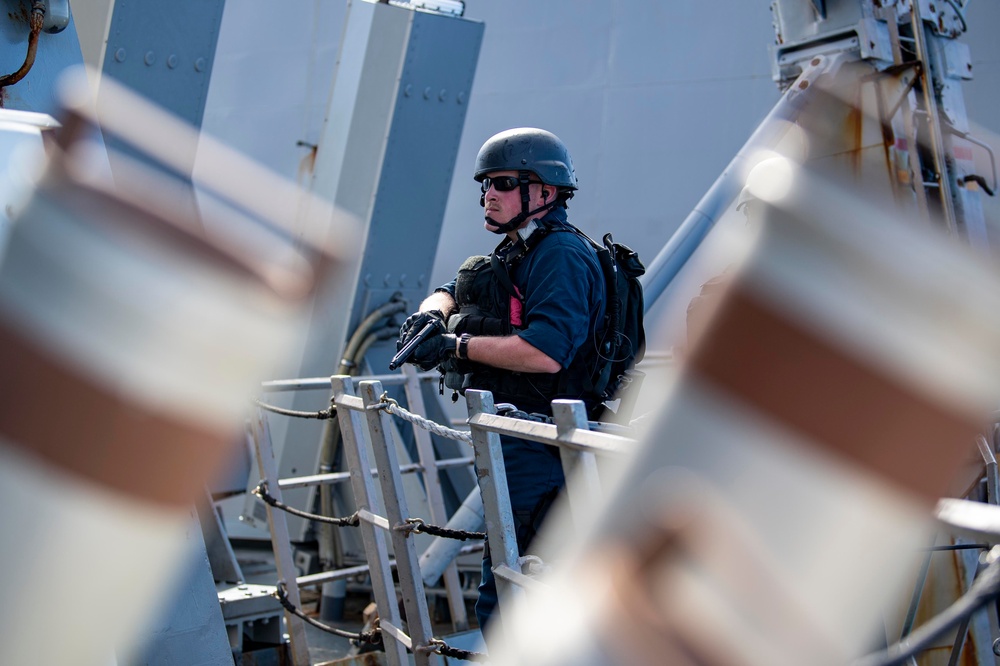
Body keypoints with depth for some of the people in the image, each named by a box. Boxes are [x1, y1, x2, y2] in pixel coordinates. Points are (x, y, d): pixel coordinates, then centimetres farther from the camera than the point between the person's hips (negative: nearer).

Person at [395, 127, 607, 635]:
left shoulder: (560, 256, -16)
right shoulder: (512, 254, 18)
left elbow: (545, 353, -28)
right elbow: (451, 292, 21)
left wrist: (457, 346, -21)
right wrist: (432, 312, -4)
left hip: (537, 451, -11)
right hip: (512, 441, 11)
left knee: (503, 602, -11)